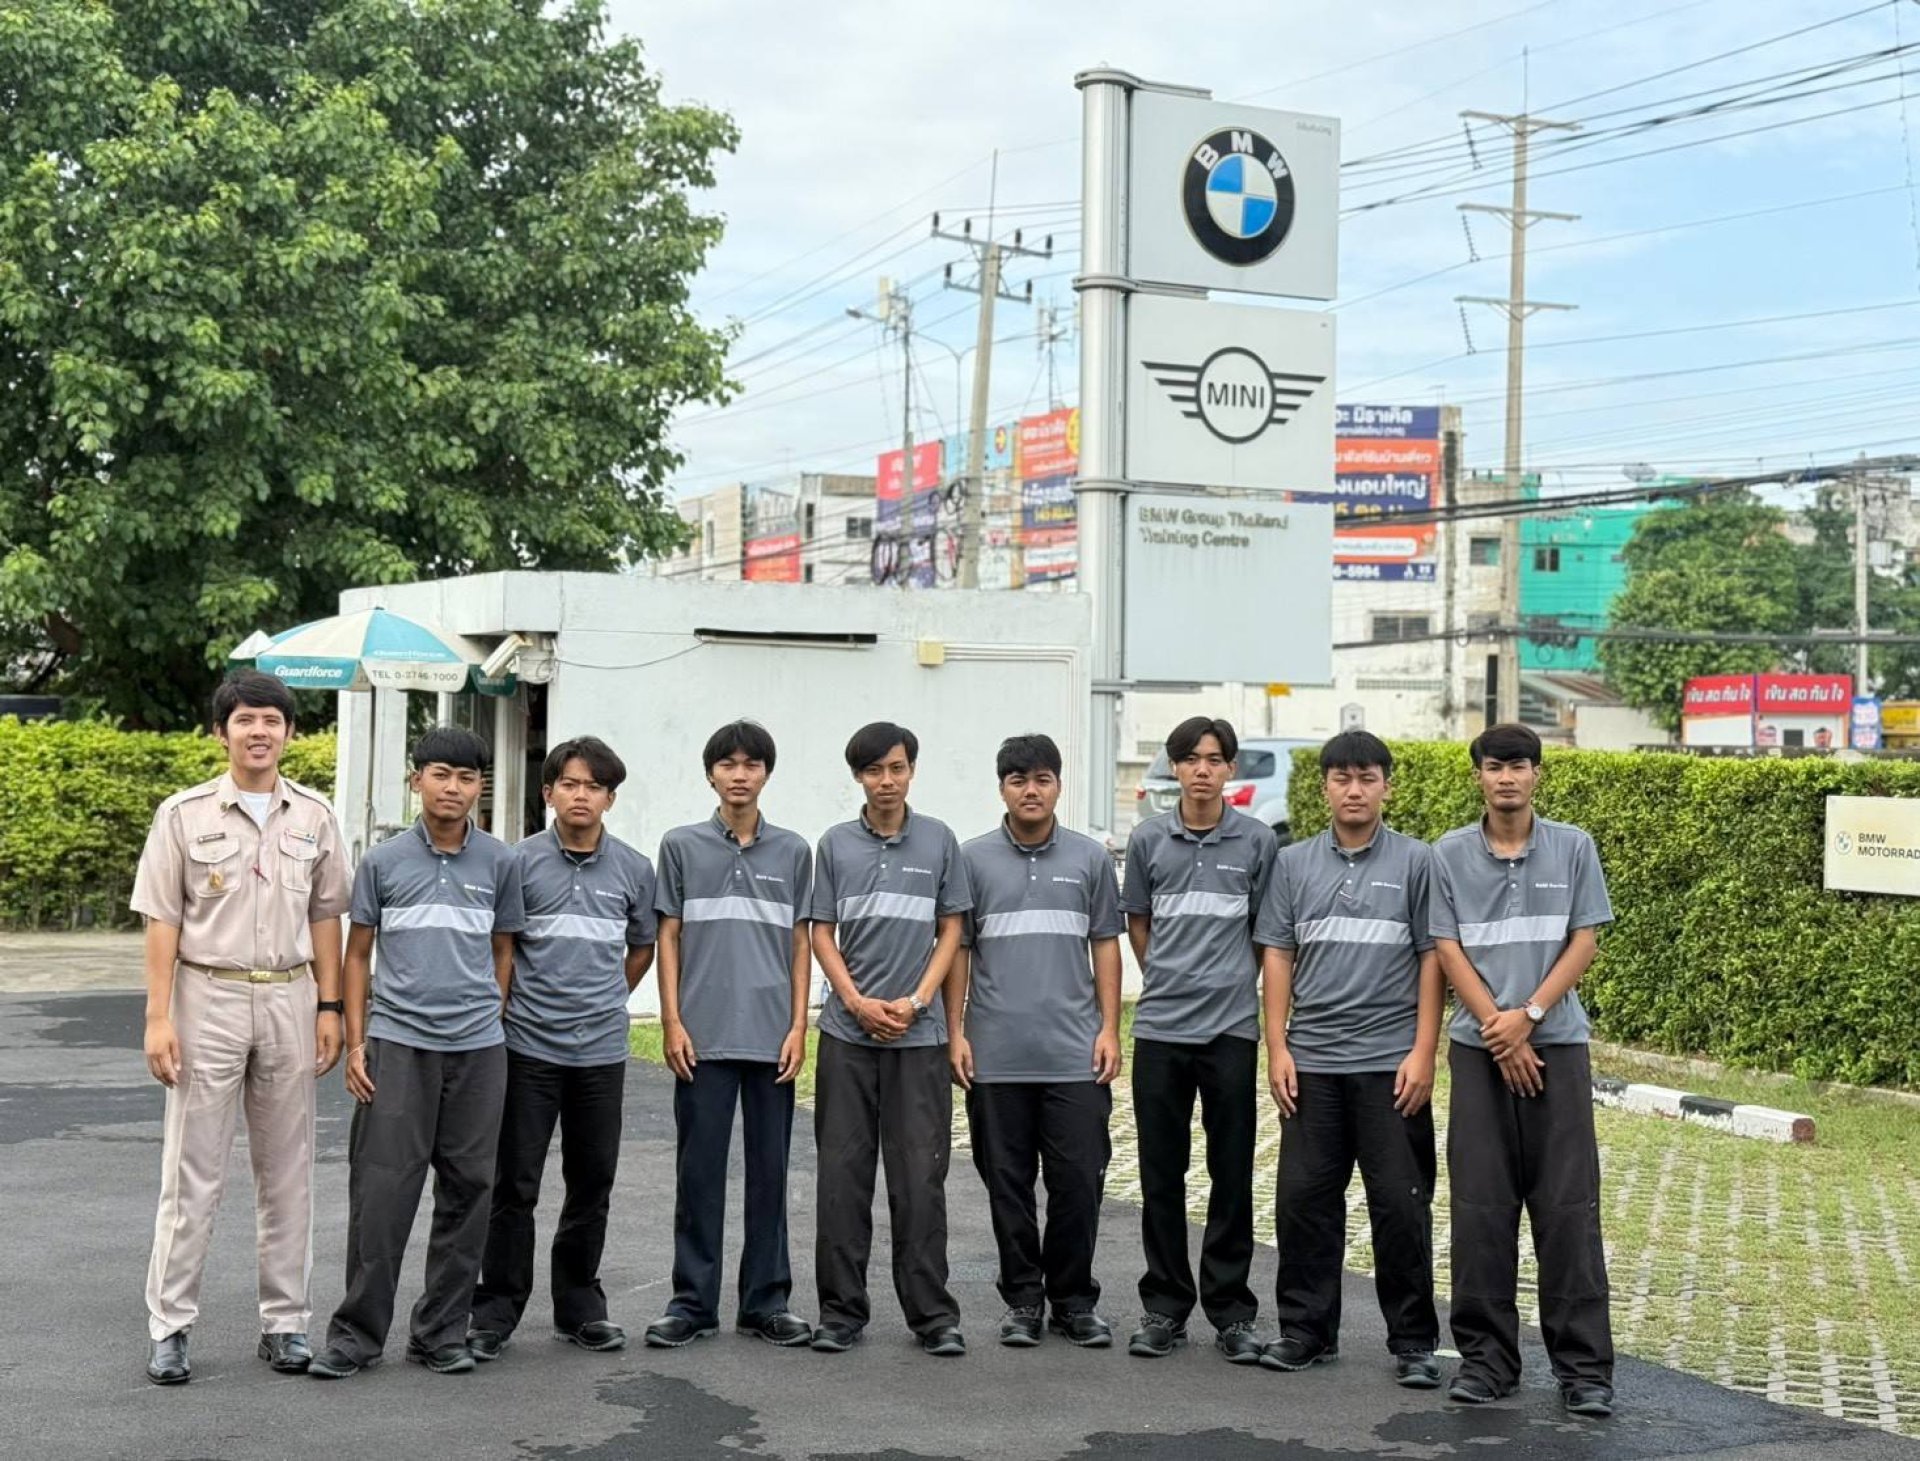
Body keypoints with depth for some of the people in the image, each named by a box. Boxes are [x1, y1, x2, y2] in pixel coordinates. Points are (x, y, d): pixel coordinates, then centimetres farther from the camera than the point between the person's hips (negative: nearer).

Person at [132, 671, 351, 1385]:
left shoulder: (313, 816, 7)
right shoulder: (184, 813, -2)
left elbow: (325, 918, 10)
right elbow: (163, 921, -3)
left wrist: (329, 1008, 4)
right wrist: (158, 1017, -8)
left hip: (289, 1000, 3)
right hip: (209, 997, -3)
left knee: (287, 1171, 8)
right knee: (192, 1172, -1)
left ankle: (285, 1322, 16)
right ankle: (169, 1328, 6)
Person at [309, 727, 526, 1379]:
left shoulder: (500, 862, 5)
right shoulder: (383, 861, 3)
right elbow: (358, 954, 8)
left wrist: (492, 1027, 10)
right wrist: (355, 1044, 2)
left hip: (477, 1049, 2)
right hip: (397, 1042, -2)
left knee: (466, 1190, 6)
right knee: (381, 1190, -4)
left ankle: (441, 1332, 17)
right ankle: (357, 1333, 6)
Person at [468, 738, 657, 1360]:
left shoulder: (635, 869, 3)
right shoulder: (521, 862, -4)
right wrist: (505, 1010, 6)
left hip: (602, 1049, 3)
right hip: (529, 1045, -2)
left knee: (592, 1184, 11)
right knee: (514, 1185, 1)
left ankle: (580, 1306, 23)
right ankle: (496, 1312, 10)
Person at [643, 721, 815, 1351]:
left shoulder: (793, 851, 8)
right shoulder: (682, 846, 5)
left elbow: (800, 943, 9)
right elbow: (668, 937, 5)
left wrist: (799, 1026, 1)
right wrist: (672, 1022, -2)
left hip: (772, 1036, 1)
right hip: (703, 1037, -1)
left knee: (769, 1170, 6)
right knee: (699, 1170, 3)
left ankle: (766, 1301, 15)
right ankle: (693, 1302, 11)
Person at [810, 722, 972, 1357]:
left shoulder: (939, 841, 4)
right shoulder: (836, 844, 5)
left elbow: (951, 930, 6)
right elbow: (822, 934, 5)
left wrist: (917, 1001, -7)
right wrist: (859, 1002, -8)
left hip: (919, 1035, -1)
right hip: (847, 1033, 1)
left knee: (921, 1177, 0)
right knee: (842, 1174, 3)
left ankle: (933, 1314, 6)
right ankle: (841, 1310, 12)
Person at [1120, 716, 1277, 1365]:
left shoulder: (1257, 841, 0)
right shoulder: (1148, 839, 3)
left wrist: (1232, 984, 9)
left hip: (1232, 1027, -1)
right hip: (1159, 1027, 1)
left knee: (1232, 1174, 3)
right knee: (1161, 1175, 6)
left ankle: (1230, 1310, 12)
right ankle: (1165, 1306, 16)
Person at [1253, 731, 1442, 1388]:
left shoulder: (1416, 862, 1)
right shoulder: (1294, 864, 8)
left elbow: (1432, 959, 0)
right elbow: (1277, 956, 9)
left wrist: (1423, 1051, -7)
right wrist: (1277, 1047, 2)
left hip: (1390, 1061, -2)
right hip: (1311, 1061, 3)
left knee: (1401, 1202, 1)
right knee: (1303, 1197, 6)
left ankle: (1413, 1342, 10)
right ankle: (1307, 1329, 19)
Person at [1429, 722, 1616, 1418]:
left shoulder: (1573, 848, 3)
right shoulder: (1449, 855, 3)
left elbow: (1585, 942, 0)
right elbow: (1449, 950, 0)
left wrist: (1528, 1014, -11)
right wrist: (1498, 1029, -8)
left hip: (1557, 1045, 0)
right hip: (1479, 1048, 1)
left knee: (1568, 1206, -1)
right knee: (1480, 1207, 2)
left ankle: (1584, 1366, 5)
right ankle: (1486, 1356, 12)